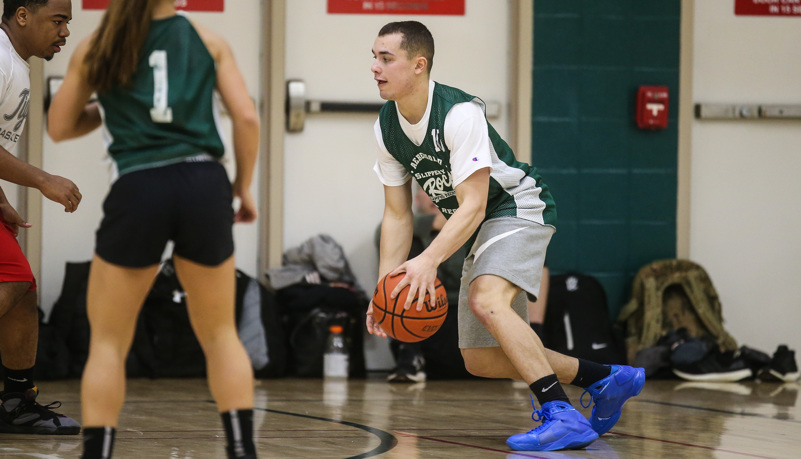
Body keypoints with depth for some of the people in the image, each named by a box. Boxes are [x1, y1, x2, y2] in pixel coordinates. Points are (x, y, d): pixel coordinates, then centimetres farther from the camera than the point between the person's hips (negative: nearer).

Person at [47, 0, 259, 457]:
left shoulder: (96, 48, 11)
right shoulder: (207, 41, 10)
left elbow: (59, 127, 18)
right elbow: (246, 117, 3)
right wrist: (244, 188, 14)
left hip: (139, 189, -1)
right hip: (205, 185, 1)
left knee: (108, 340, 10)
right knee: (220, 335, 14)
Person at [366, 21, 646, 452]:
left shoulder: (459, 113, -26)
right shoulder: (386, 126, -3)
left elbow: (472, 207, -29)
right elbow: (397, 215, 3)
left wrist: (429, 261, -43)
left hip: (519, 207, -9)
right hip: (478, 228, 9)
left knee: (486, 300, -36)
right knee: (481, 360, 6)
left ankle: (561, 415, -38)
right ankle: (609, 379, 18)